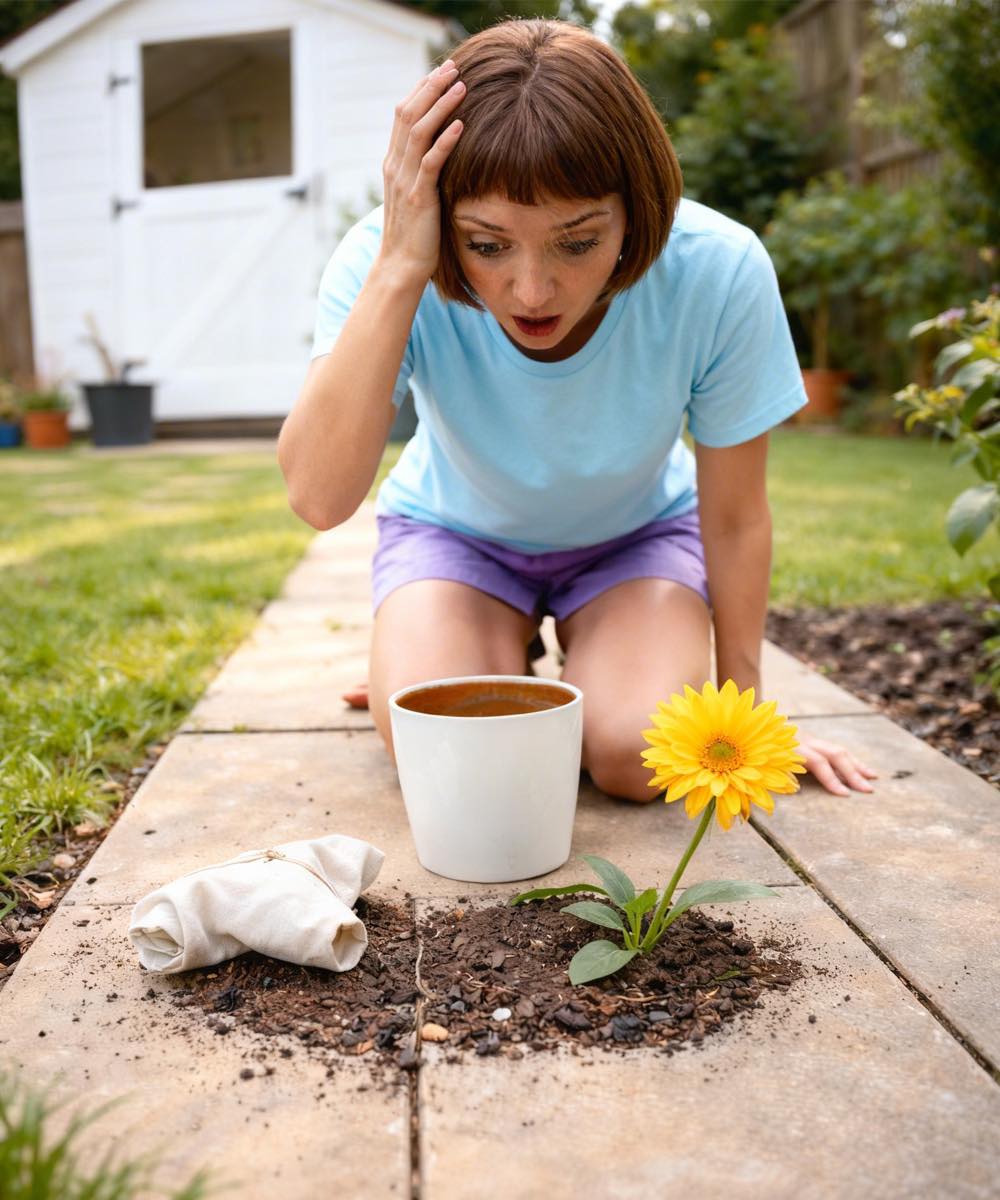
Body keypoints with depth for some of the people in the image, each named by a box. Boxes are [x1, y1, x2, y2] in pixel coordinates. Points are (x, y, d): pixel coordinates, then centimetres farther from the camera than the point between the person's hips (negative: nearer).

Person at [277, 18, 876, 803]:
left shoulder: (718, 273, -30)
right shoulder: (382, 262, -30)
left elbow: (734, 517, -17)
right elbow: (320, 497, -41)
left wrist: (742, 710, -8)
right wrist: (399, 269, -48)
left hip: (637, 531, 0)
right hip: (456, 528, 1)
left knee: (635, 752, -22)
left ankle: (587, 668, 13)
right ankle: (507, 659, 12)